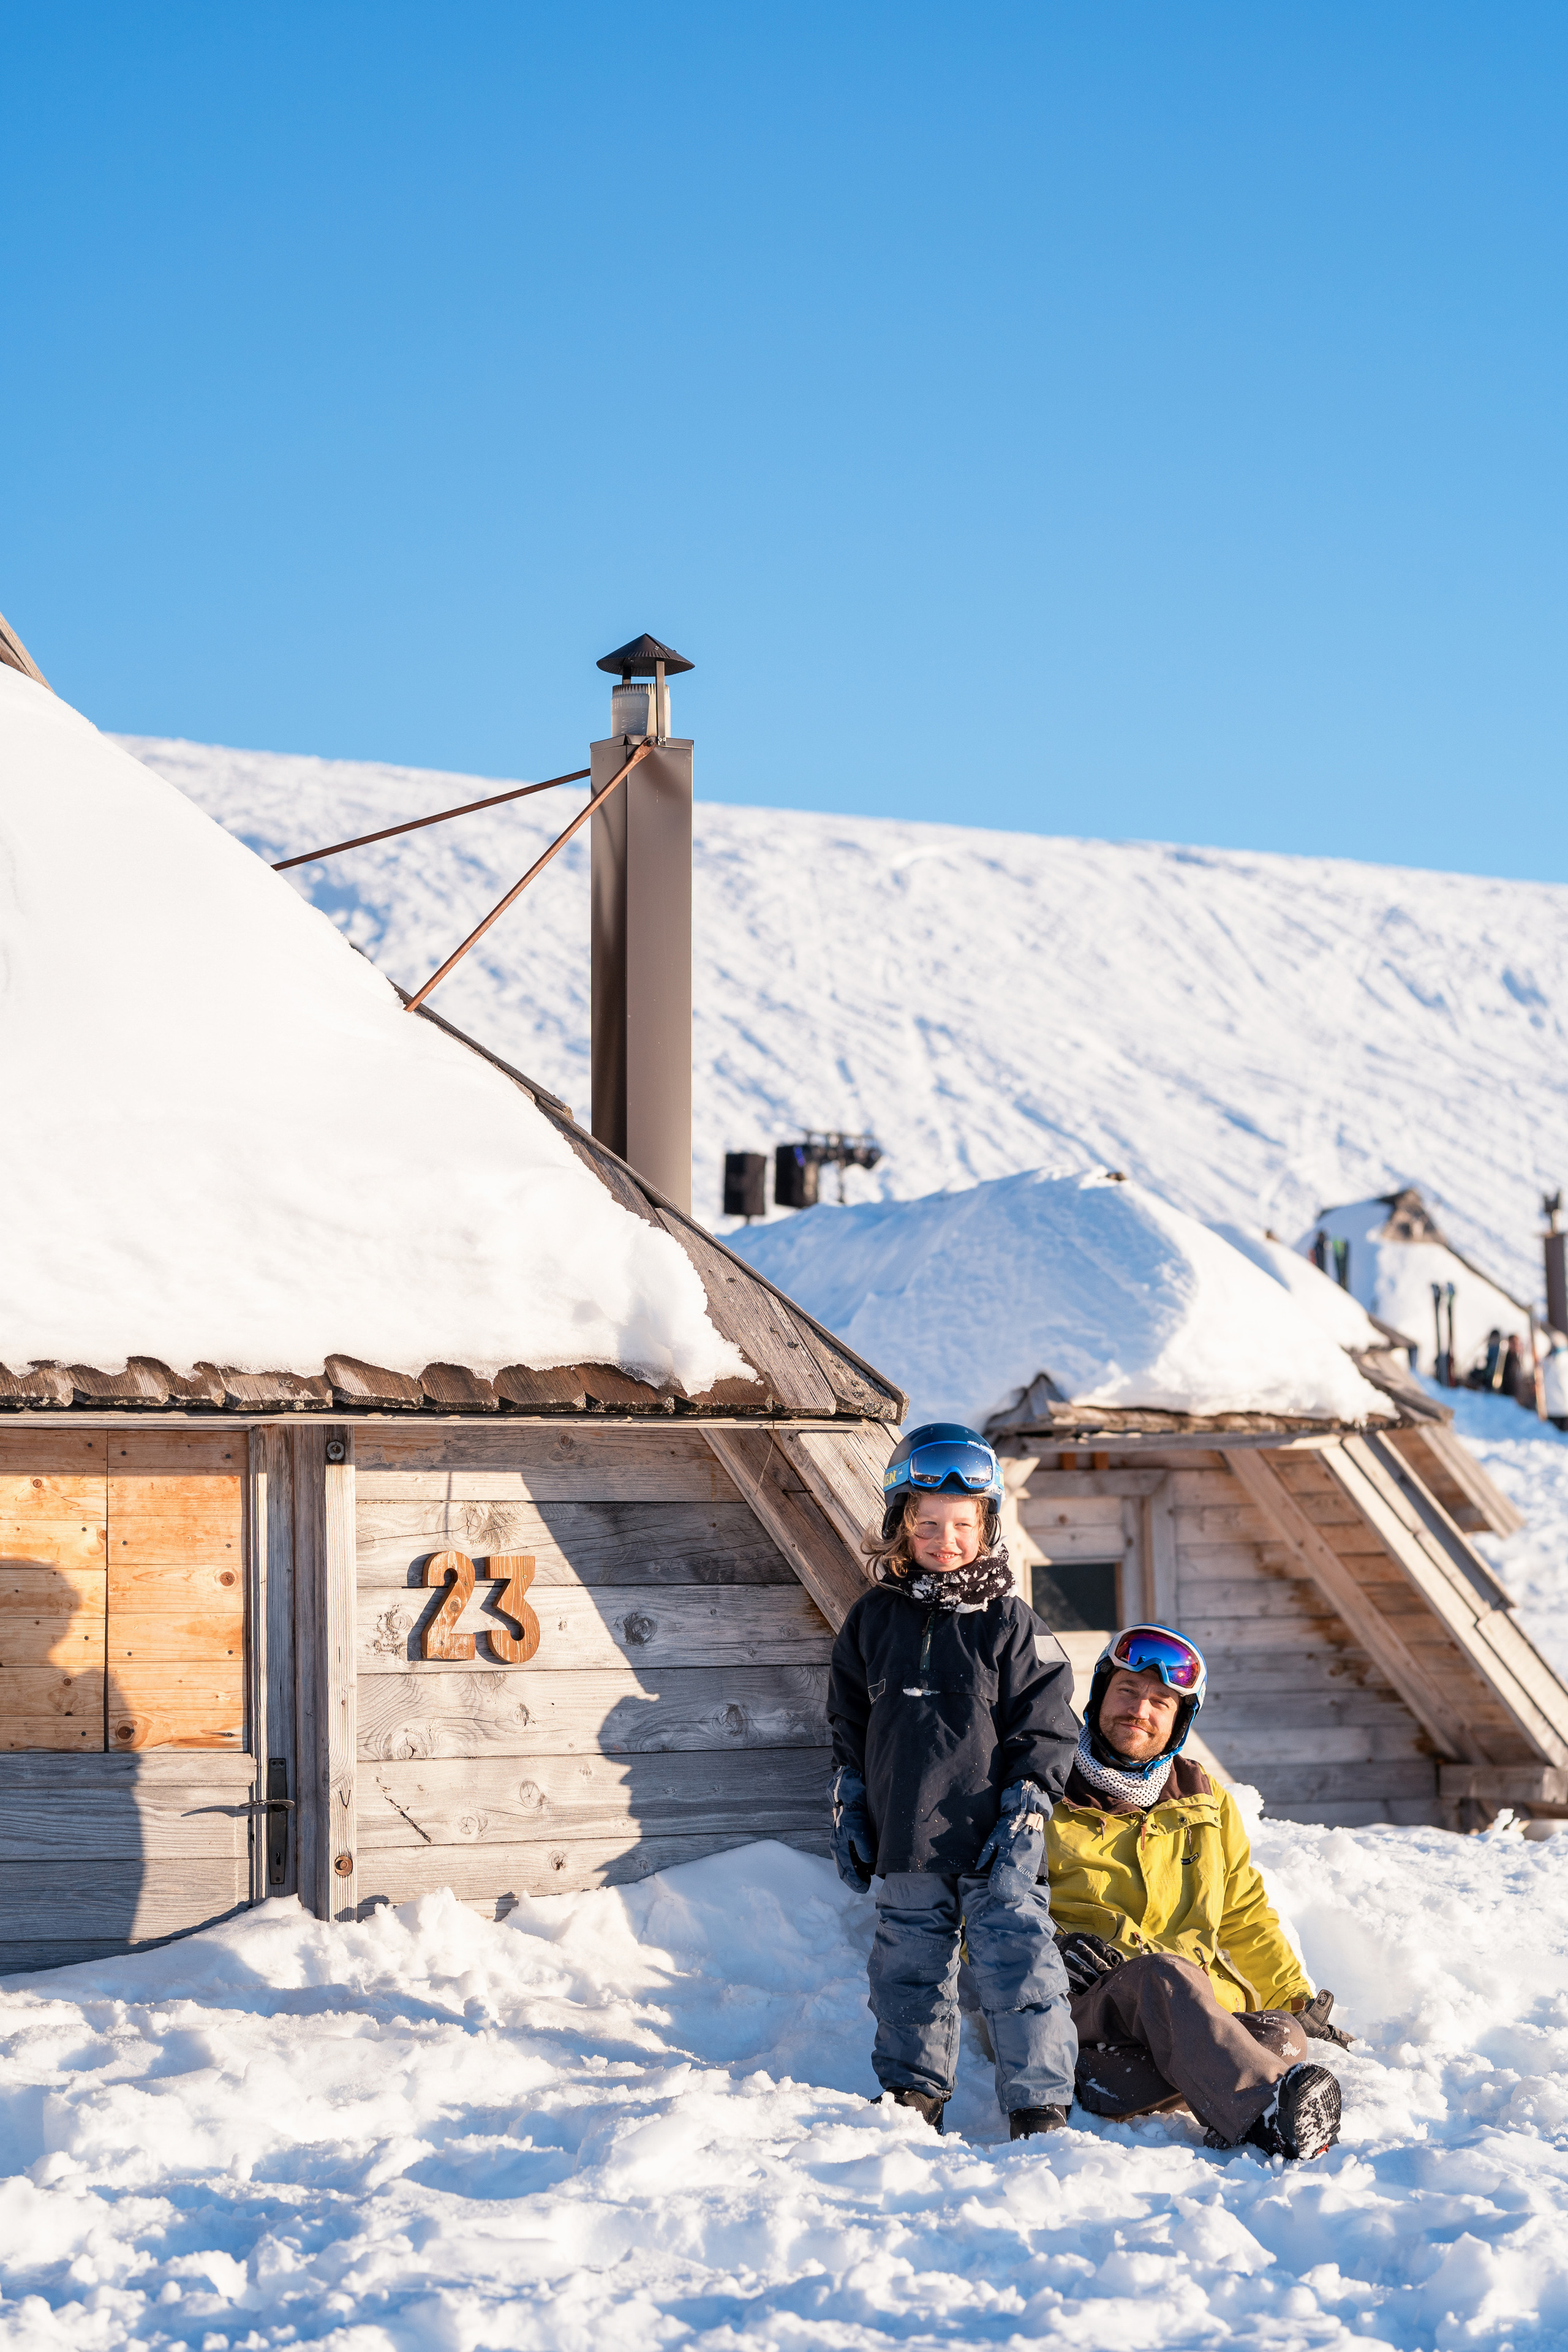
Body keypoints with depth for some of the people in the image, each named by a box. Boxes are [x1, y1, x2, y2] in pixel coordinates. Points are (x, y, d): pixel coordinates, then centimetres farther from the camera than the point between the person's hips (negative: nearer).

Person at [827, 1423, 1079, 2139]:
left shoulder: (1009, 1622, -3)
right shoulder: (874, 1620, 7)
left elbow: (1046, 1726, -1)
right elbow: (849, 1723, 15)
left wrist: (1024, 1816, -8)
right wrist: (848, 1809, 11)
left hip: (994, 1846, -4)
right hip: (907, 1842, 4)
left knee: (1018, 1969, -6)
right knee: (908, 1972, 13)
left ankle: (1039, 2107, 1)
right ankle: (913, 2091, 29)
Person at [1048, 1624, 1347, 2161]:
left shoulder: (1207, 1804, 24)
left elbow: (1246, 1920, 29)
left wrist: (1296, 2001, 16)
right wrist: (1053, 1948, -5)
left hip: (1201, 2008, 4)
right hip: (1085, 2006, -4)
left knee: (1283, 2035, -29)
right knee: (1166, 1972, -38)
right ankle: (1266, 2111, -63)